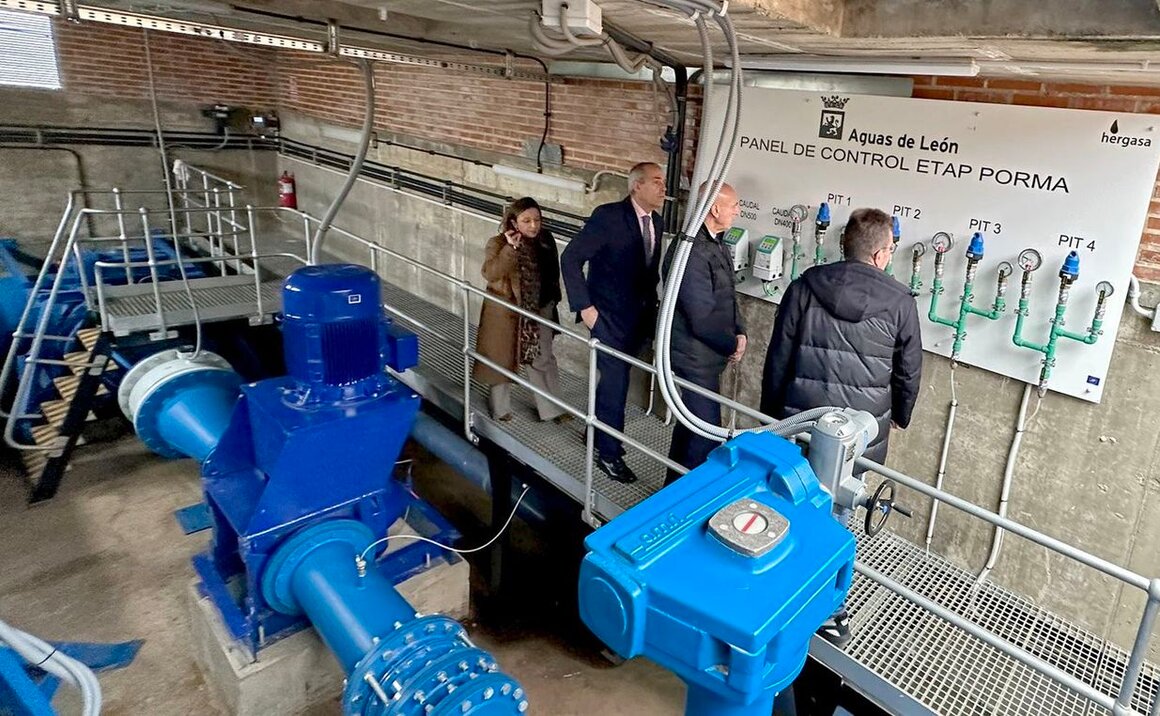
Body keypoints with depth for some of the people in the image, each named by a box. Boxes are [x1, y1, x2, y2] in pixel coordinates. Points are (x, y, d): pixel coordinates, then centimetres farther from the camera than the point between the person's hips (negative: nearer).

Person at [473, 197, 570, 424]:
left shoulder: (546, 239, -3)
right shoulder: (498, 243, -17)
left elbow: (552, 273, 10)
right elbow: (490, 273, -32)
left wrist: (552, 302, 15)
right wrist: (511, 248, -38)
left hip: (538, 311, 4)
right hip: (505, 313, -4)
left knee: (543, 359, 10)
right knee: (503, 360, 11)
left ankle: (551, 408, 23)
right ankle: (500, 407, 31)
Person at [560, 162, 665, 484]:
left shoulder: (655, 222, 5)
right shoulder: (608, 216, -17)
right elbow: (570, 258, -17)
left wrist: (651, 304, 9)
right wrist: (584, 306, -18)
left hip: (639, 318, 7)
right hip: (609, 317, -7)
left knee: (614, 380, 19)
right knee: (615, 384, -2)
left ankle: (599, 433, 38)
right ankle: (608, 453, 14)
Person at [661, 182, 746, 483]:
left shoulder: (716, 243, 7)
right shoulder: (692, 251, -25)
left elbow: (728, 295, 17)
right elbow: (702, 318, -25)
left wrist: (739, 332, 1)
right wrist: (732, 345, -10)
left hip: (707, 354, 10)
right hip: (696, 356, -10)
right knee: (706, 430, -1)